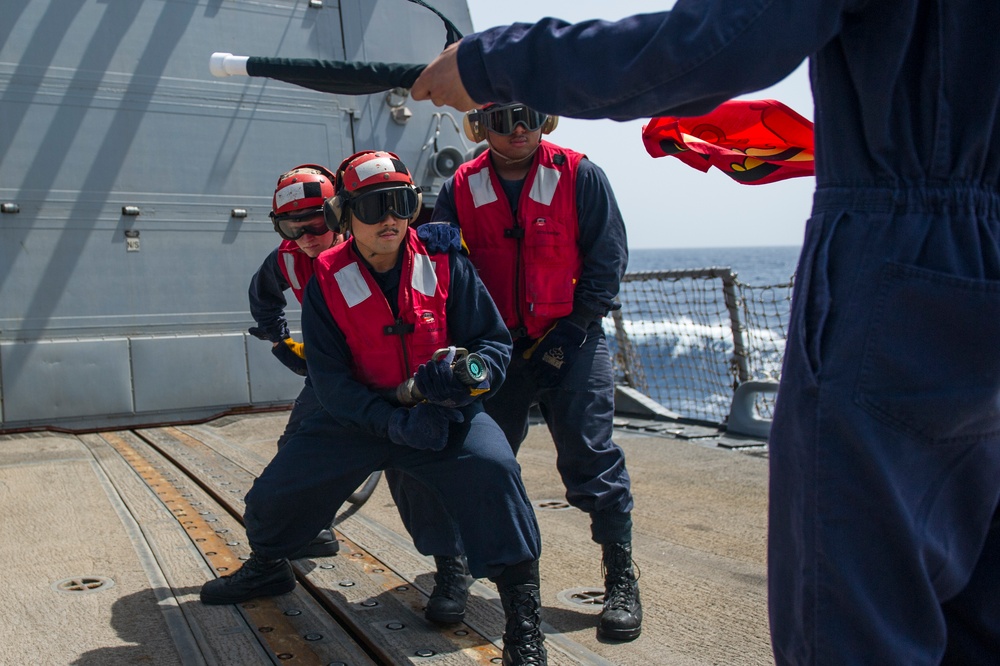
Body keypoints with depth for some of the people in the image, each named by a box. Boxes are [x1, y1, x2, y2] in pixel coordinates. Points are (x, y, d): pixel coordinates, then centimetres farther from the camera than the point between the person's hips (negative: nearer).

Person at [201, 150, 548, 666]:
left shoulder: (445, 266, -10)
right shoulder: (327, 282, -7)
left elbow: (495, 341, -6)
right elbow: (329, 378, -9)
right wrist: (394, 422, -24)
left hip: (444, 414, -2)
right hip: (361, 416, 2)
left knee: (492, 466, -31)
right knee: (277, 490, 5)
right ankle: (266, 568, 44)